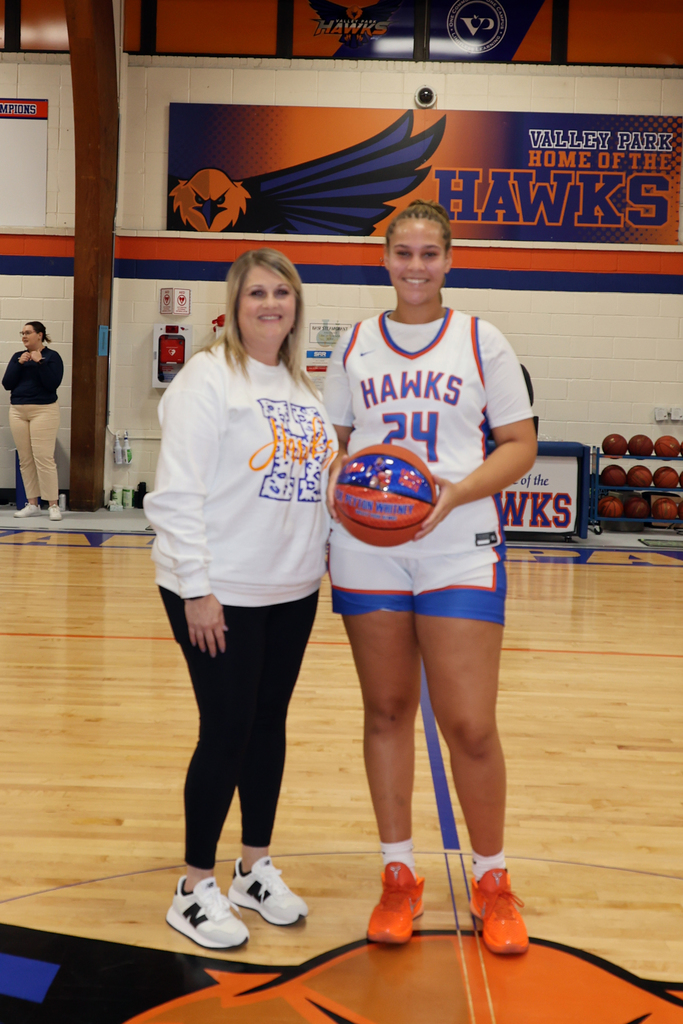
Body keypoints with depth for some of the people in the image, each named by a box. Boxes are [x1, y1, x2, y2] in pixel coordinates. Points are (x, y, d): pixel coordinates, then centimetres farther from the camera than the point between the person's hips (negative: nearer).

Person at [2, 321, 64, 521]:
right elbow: (7, 384, 4)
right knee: (25, 460, 4)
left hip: (43, 410, -5)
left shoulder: (52, 356, -1)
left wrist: (40, 362, -17)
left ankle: (53, 505, -8)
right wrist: (19, 364, -7)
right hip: (18, 412, 5)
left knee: (44, 458, -11)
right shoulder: (17, 356, 12)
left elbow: (53, 383, -13)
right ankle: (32, 504, 9)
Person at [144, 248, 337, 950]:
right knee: (226, 733, 0)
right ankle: (195, 889, 17)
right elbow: (178, 492, -15)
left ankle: (255, 868, 30)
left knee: (270, 725, 14)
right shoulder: (208, 378, -9)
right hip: (220, 593, -6)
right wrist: (197, 589, -18)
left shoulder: (302, 386, 13)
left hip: (292, 590, 7)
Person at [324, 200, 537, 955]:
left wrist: (455, 493, -15)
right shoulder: (354, 345, 10)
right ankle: (399, 876, 26)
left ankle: (491, 882, 20)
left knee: (469, 725, -4)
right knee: (386, 710, 9)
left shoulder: (481, 341, 4)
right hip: (367, 547, 2)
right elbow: (331, 442, 15)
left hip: (459, 548, -2)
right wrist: (341, 483, -7)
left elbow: (520, 444, 2)